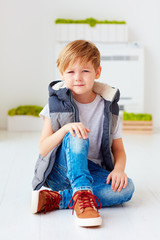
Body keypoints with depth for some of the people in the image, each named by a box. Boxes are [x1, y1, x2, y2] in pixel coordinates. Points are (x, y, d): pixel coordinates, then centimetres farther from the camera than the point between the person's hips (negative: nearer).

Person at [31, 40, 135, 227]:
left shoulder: (108, 108, 2)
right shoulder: (57, 103, -2)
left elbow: (118, 149, 4)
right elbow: (43, 149, -6)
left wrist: (119, 169, -18)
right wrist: (65, 129, -24)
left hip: (92, 172, 3)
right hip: (59, 172, -2)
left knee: (126, 188, -27)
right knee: (76, 137, -31)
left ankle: (57, 199, -29)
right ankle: (82, 195, -44)